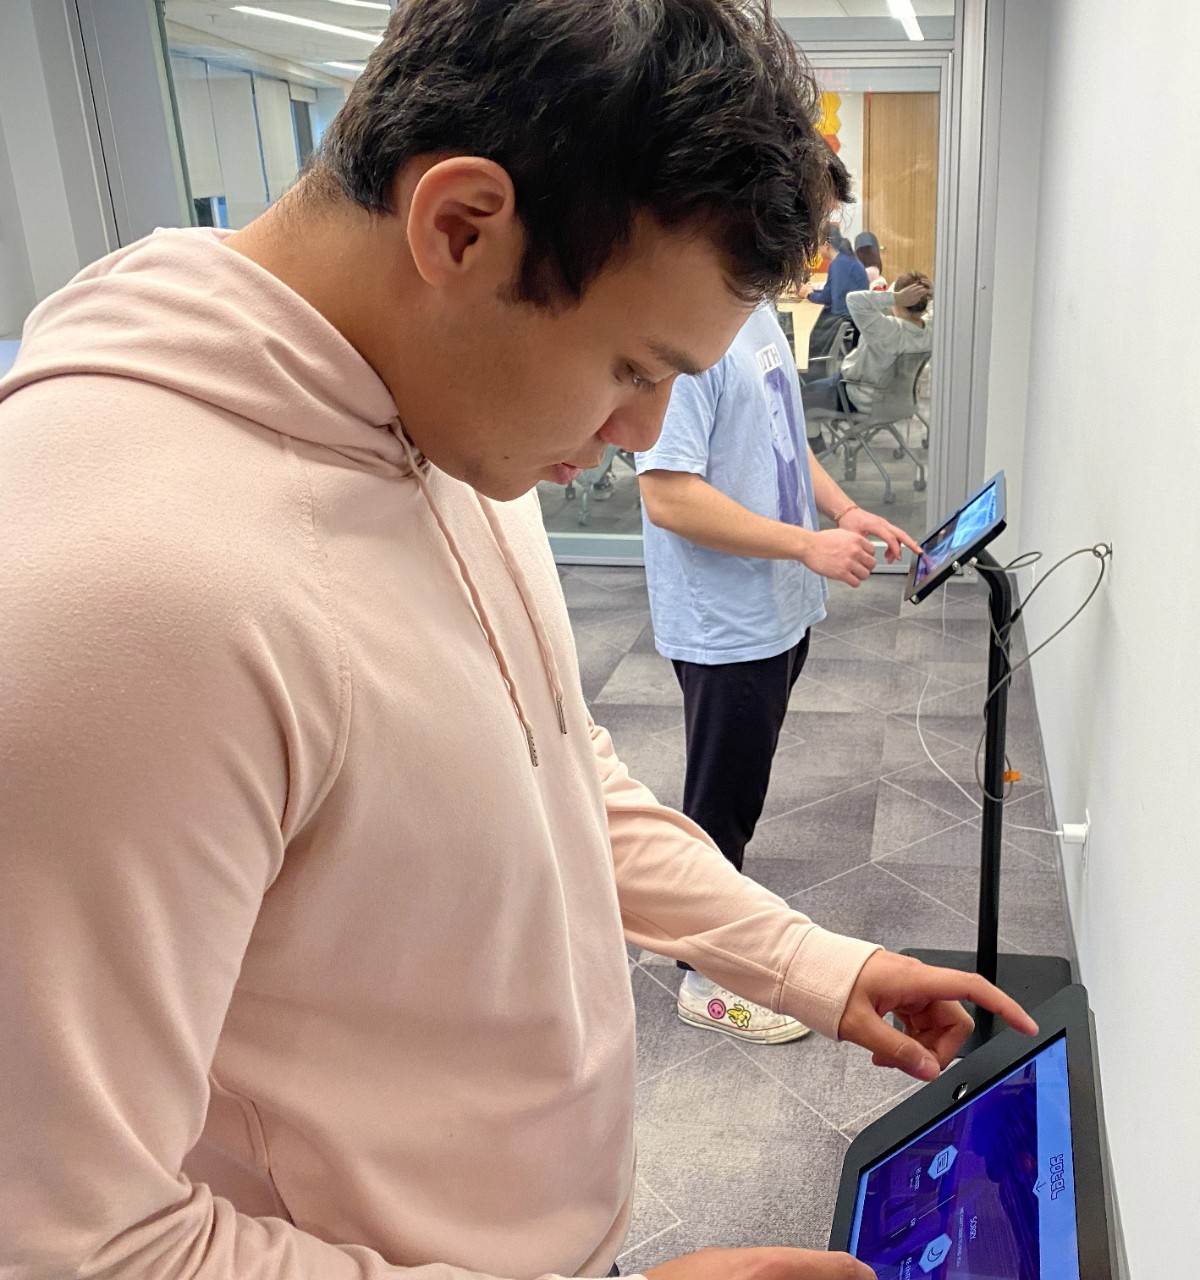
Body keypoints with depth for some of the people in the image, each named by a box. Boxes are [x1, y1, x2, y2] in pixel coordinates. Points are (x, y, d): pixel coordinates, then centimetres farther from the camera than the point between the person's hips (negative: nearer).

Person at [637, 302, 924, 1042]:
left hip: (779, 612, 9)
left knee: (741, 791, 23)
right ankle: (708, 979, 27)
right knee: (722, 800, 7)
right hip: (725, 626, -9)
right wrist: (808, 544, -24)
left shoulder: (758, 312, 8)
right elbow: (668, 496, -28)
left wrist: (844, 510, 3)